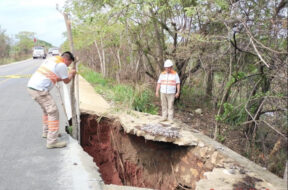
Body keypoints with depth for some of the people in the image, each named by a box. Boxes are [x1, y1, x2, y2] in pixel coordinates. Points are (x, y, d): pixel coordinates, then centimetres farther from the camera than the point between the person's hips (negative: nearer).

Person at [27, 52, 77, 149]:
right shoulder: (62, 65, -8)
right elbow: (66, 81, 6)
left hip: (31, 86, 10)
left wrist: (68, 75, 28)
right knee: (53, 112, -6)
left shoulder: (51, 60, 20)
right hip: (40, 90, -10)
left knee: (47, 110, 25)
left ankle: (47, 132, 39)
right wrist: (71, 74, 24)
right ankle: (52, 141, -6)